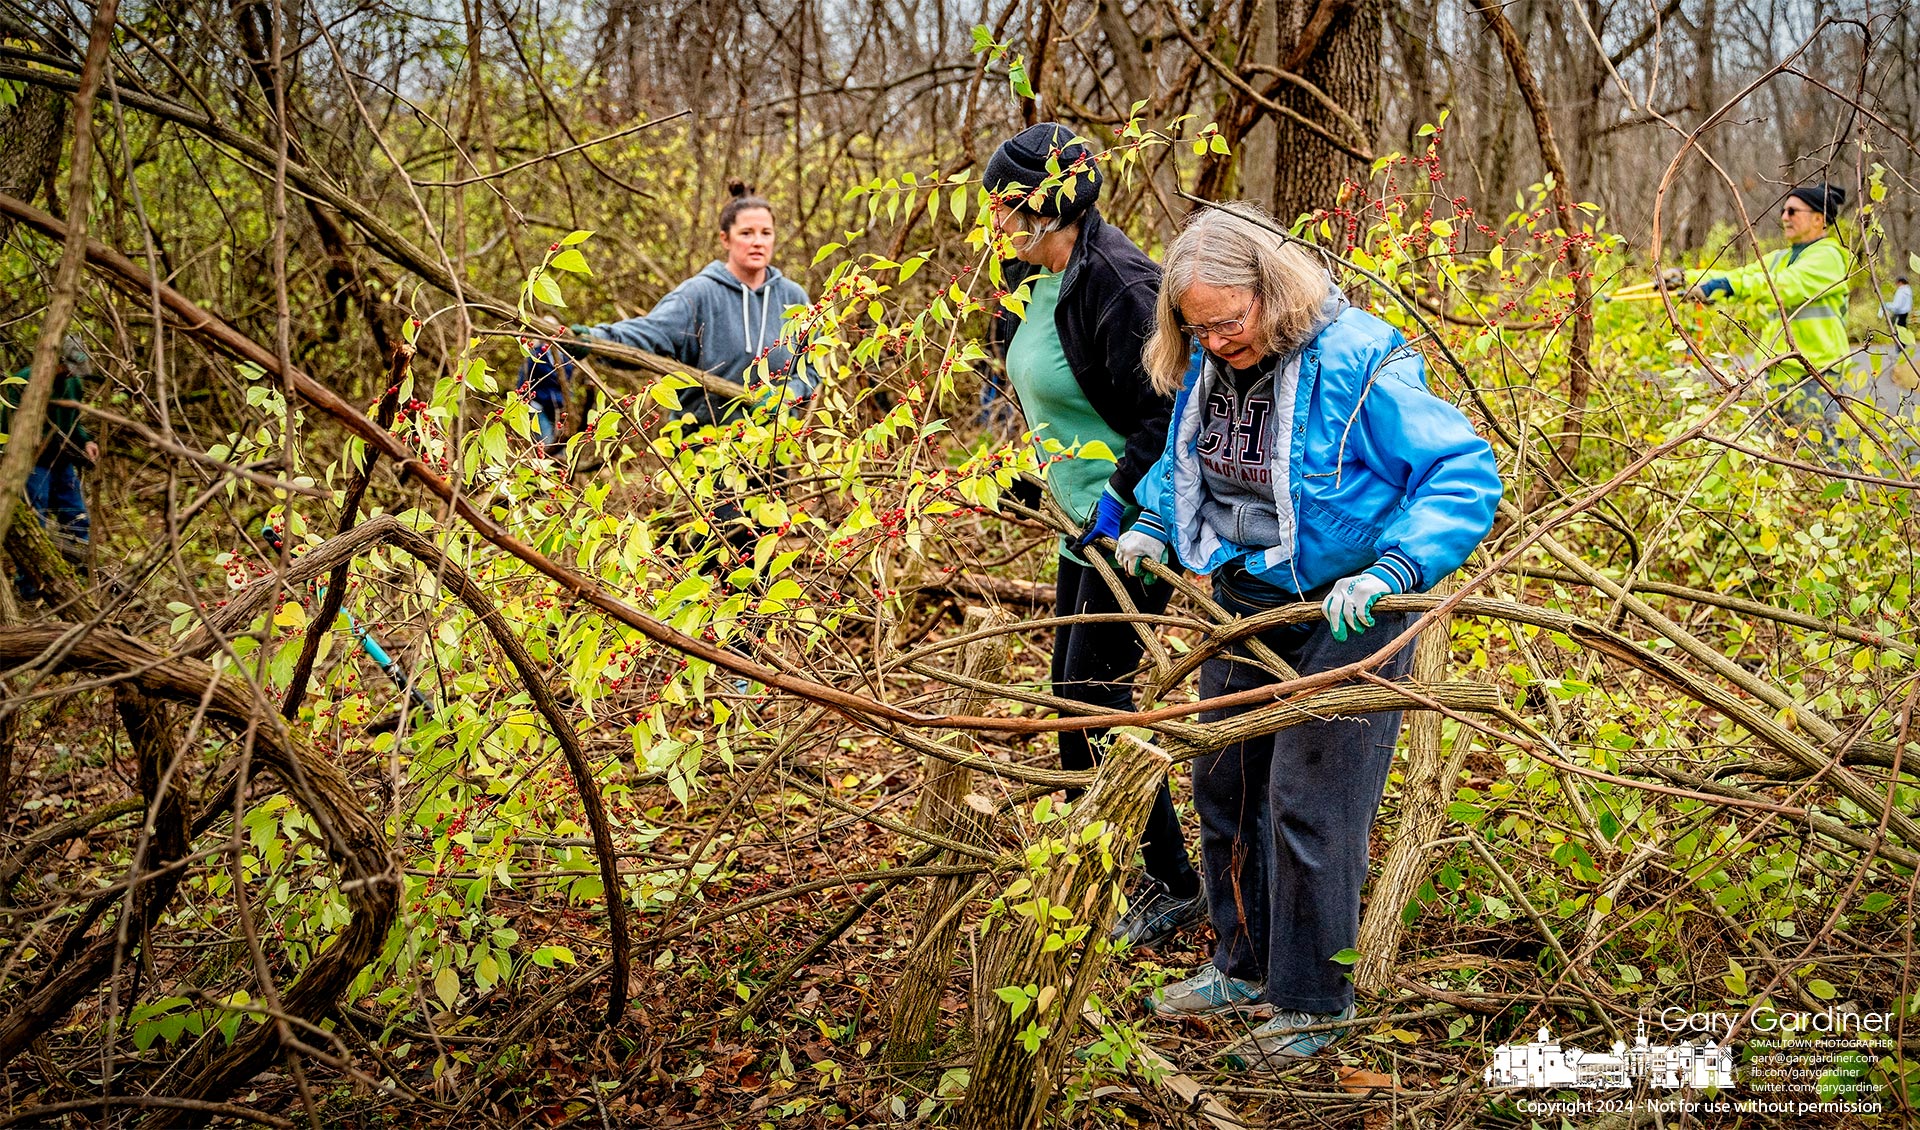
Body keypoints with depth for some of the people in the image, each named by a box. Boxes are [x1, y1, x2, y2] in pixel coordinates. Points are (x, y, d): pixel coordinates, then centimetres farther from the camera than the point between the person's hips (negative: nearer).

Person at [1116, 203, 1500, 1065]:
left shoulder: (1359, 369, -23)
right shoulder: (1210, 370, 0)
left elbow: (1465, 475, -25)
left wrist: (1390, 572, -36)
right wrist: (1151, 526, 9)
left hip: (1341, 614, -8)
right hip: (1245, 602, 8)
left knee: (1308, 802, -5)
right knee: (1223, 780, 15)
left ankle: (1312, 1002, 12)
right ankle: (1243, 967, 33)